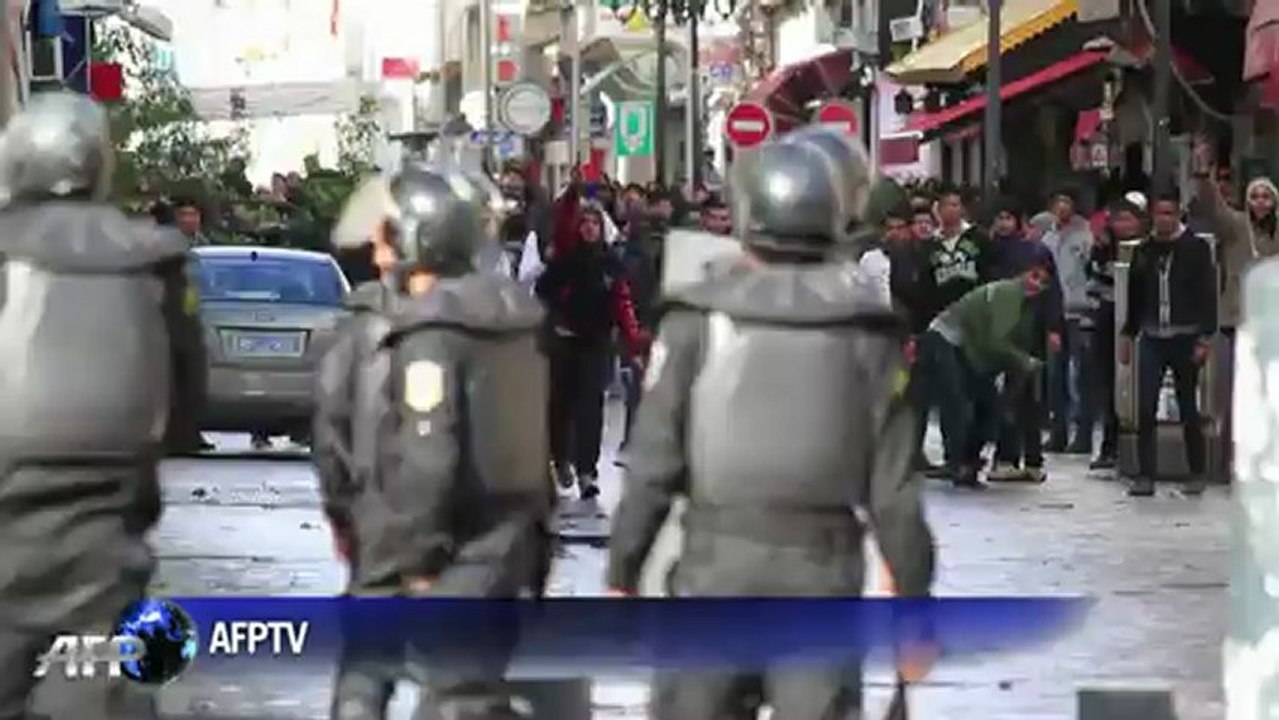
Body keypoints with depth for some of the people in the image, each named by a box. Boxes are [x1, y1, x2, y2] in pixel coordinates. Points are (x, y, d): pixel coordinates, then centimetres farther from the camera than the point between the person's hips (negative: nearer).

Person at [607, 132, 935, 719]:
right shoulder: (866, 330, 1)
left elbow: (653, 462, -4)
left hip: (717, 565, -1)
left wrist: (622, 573, 5)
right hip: (824, 572, 1)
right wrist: (913, 597, 8)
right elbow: (892, 485, 0)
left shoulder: (698, 321, -2)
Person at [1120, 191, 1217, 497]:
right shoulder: (1143, 252, 8)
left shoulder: (1195, 249, -2)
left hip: (1185, 339, -3)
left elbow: (1207, 295, -4)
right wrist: (1128, 335, 13)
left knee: (1189, 409, 4)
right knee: (1145, 409, -5)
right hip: (1152, 340, 3)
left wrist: (1205, 338, -11)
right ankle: (1145, 475, -2)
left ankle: (1197, 474, 15)